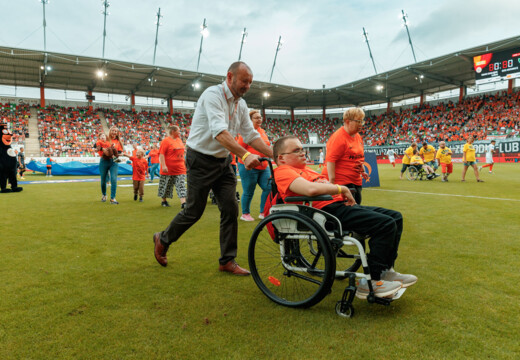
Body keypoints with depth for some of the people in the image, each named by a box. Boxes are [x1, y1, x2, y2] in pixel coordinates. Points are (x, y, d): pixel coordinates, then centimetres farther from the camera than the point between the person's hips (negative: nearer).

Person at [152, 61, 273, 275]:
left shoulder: (240, 104, 7)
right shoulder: (213, 95, -18)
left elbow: (251, 134, 6)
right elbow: (219, 132, -33)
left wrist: (274, 155, -6)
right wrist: (244, 155, -43)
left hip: (223, 161, 7)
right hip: (202, 160, -7)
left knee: (230, 209, 1)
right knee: (194, 211, 1)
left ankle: (227, 261, 12)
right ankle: (163, 240, 28)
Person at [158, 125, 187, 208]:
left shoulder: (179, 140, 12)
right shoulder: (166, 141, -10)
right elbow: (161, 154, -16)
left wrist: (184, 164, 20)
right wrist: (163, 166, -24)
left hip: (180, 169, 5)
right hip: (168, 169, -5)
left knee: (181, 186, -5)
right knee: (166, 186, 9)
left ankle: (183, 203, -10)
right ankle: (164, 201, 28)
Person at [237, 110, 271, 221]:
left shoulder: (262, 131, 15)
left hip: (263, 167, 8)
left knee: (268, 188, 3)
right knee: (248, 192, 1)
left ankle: (263, 212, 17)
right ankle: (245, 214, 20)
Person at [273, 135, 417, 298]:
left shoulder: (305, 169, 26)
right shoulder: (283, 171, -7)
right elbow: (311, 189, -25)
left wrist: (344, 192, 3)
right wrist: (342, 189, -12)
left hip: (341, 205, 11)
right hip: (327, 211, -11)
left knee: (395, 217, 10)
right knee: (386, 224, -20)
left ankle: (386, 271, 16)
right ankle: (370, 282, -11)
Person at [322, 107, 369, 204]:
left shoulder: (358, 136, 14)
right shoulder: (338, 137, -15)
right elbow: (330, 161, -21)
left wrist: (362, 171, 23)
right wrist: (332, 181, -26)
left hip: (356, 181, 9)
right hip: (341, 182, -9)